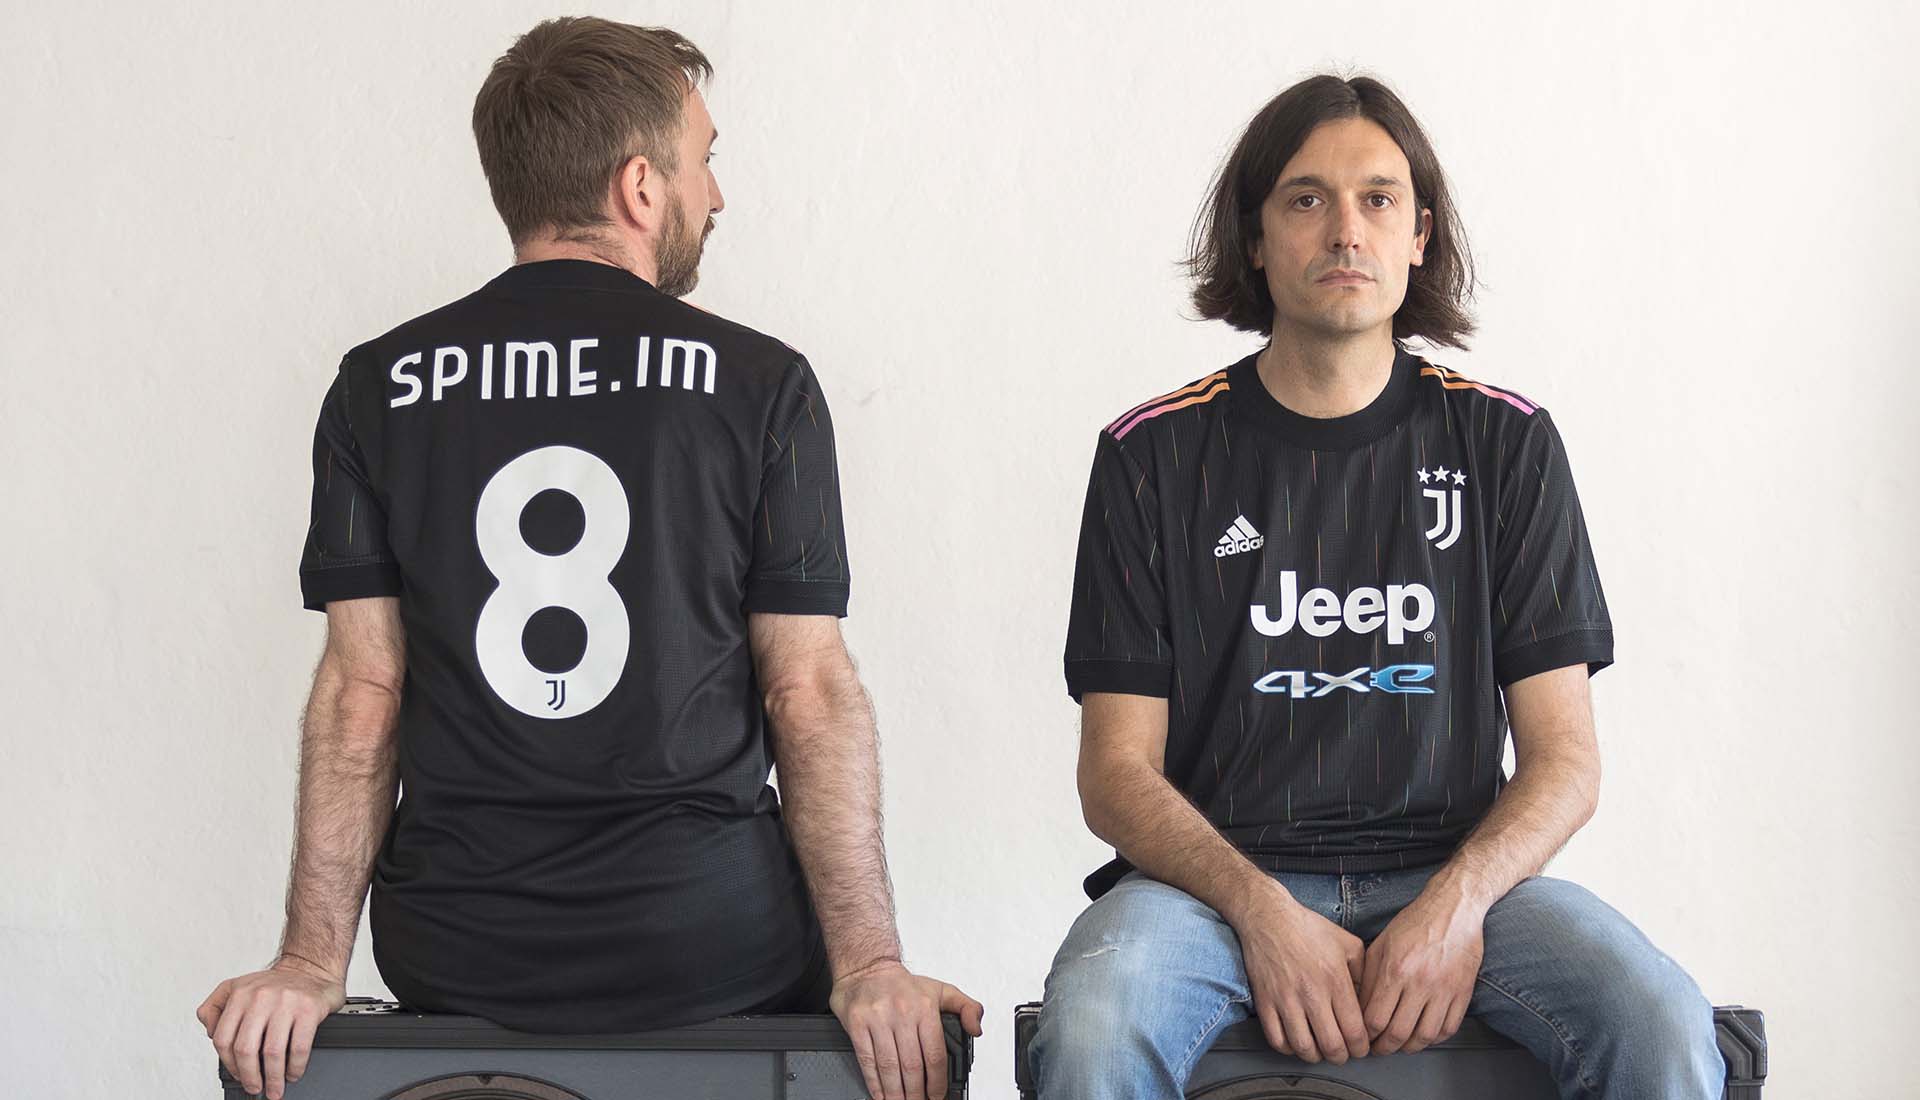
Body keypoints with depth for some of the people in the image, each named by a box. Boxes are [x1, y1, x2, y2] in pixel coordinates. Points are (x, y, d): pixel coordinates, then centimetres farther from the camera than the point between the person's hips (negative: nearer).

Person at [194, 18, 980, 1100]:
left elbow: (360, 689, -2)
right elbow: (812, 693, -7)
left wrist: (316, 961, -2)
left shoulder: (379, 388, 2)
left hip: (456, 966, 3)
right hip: (717, 949, -2)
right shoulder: (763, 384, -4)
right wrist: (869, 966, -7)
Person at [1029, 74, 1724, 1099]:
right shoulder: (1153, 454, 6)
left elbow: (1563, 760, 6)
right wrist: (1264, 911, -17)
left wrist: (1456, 903, -15)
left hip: (1452, 870, 1)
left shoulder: (1505, 442, 9)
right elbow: (1117, 772, 1)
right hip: (1218, 875, -1)